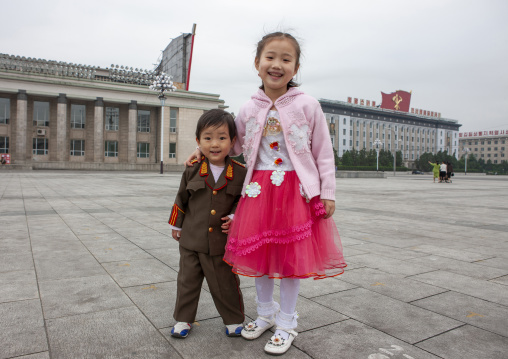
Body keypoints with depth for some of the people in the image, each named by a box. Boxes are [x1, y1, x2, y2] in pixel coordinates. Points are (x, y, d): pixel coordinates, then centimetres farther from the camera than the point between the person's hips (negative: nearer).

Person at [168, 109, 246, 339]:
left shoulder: (240, 173, -7)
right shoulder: (192, 171, -3)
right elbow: (181, 199, 8)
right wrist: (176, 225, 14)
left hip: (223, 242, -1)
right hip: (191, 240, 2)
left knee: (226, 284, 11)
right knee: (187, 281, 16)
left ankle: (234, 320, 33)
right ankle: (183, 319, 36)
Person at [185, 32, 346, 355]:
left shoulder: (307, 105, -3)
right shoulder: (249, 110, 5)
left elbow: (324, 153, -1)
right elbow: (235, 145, 19)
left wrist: (328, 193, -4)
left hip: (297, 190, -3)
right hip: (258, 190, 3)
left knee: (291, 257, 6)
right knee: (259, 255, 13)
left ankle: (286, 323, 27)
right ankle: (266, 313, 37)